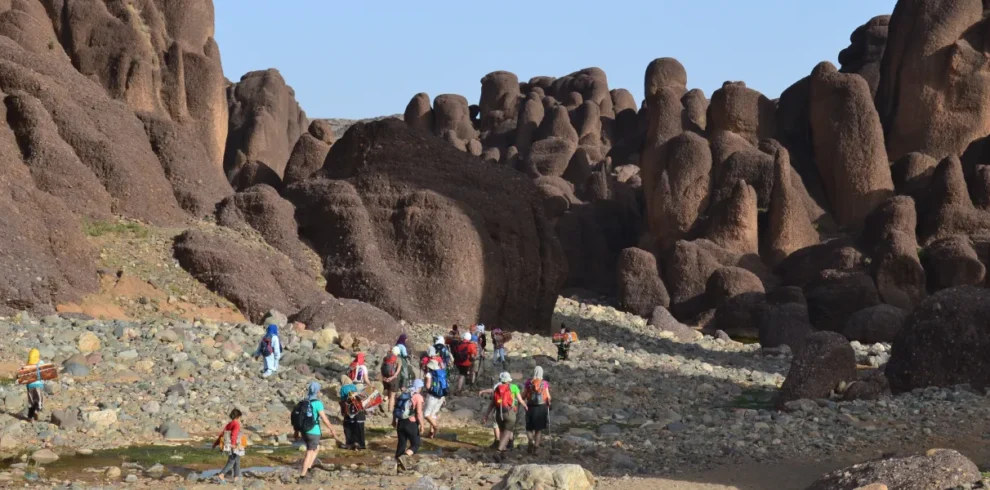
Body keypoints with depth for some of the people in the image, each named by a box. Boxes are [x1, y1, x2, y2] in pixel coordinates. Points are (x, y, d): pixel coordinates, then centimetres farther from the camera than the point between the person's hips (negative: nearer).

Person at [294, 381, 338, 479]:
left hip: (304, 431, 6)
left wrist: (296, 432, 19)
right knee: (310, 453, 0)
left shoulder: (303, 402, 5)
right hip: (314, 432, -6)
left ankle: (308, 468, 18)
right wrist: (332, 430, -5)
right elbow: (324, 419, -15)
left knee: (316, 448, 25)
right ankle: (303, 474, -2)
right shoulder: (317, 403, -14)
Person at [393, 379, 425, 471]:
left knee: (401, 443, 15)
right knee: (416, 444, 3)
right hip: (411, 423, -6)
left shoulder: (403, 395, 10)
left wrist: (394, 421, 26)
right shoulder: (418, 397, -9)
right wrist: (421, 425, -11)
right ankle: (403, 457, -21)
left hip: (401, 422, 6)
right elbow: (419, 413, -17)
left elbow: (395, 409, 14)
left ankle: (398, 463, 16)